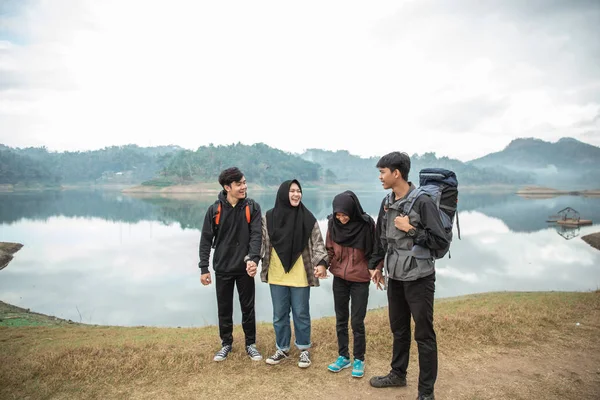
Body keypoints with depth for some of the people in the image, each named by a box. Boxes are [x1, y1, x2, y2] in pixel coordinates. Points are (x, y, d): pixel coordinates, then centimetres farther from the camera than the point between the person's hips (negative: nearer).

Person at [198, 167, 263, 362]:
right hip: (222, 269, 0)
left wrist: (253, 257, -27)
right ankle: (226, 344, 31)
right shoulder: (214, 210, -4)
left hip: (245, 268, 0)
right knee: (224, 309, 13)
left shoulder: (252, 207, -4)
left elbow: (256, 234, -12)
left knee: (248, 308, 11)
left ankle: (251, 344, 28)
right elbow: (206, 240, -1)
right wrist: (204, 268, -4)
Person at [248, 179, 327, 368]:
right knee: (279, 314, 13)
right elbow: (262, 242, 1)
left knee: (301, 313, 10)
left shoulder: (307, 217, -4)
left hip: (300, 275, -1)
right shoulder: (269, 217, -1)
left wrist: (321, 263, -17)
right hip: (277, 275, 2)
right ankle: (282, 349, 30)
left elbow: (317, 243, -3)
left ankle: (304, 349, 28)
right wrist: (252, 260, -13)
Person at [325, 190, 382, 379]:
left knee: (357, 322, 3)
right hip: (339, 278, 3)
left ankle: (359, 359, 21)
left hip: (360, 280, -3)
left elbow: (376, 250, -3)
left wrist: (376, 269, -13)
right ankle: (343, 357, 28)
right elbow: (329, 248, 4)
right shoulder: (333, 223, -7)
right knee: (341, 320, 13)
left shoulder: (367, 224, -15)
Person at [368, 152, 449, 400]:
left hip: (419, 278, -7)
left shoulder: (422, 202, -16)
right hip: (395, 277, 7)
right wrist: (375, 265, 18)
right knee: (399, 330, 20)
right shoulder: (387, 202, 5)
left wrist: (411, 229, -21)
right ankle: (398, 374, 38)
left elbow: (441, 241, -17)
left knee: (424, 335, 5)